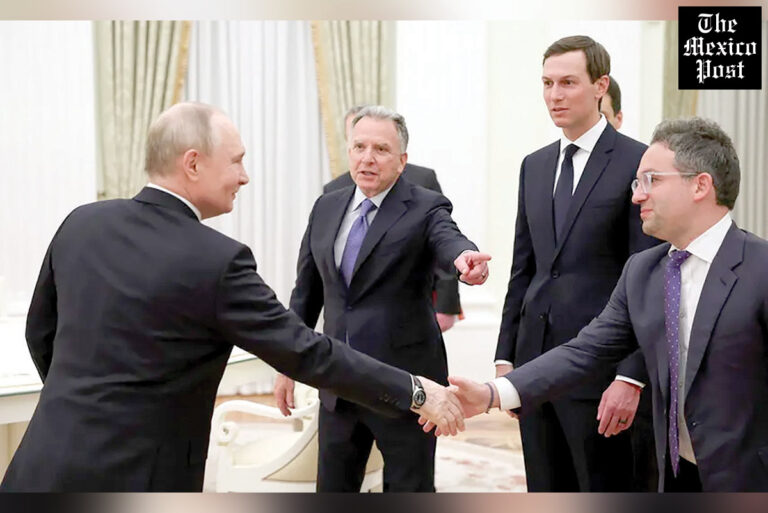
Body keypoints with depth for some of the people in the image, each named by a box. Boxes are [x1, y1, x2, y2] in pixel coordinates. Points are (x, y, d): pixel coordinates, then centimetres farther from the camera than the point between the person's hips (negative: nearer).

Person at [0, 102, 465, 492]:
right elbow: (307, 353, -15)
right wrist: (415, 392, -6)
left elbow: (41, 332, 14)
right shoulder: (216, 261, -18)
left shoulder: (81, 224, 2)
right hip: (128, 479, -6)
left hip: (46, 467, 6)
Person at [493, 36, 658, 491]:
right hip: (535, 362, 6)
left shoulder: (638, 163, -7)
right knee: (546, 491, 14)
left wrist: (631, 377, -16)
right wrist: (506, 355, 11)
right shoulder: (534, 166, 13)